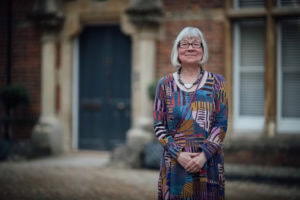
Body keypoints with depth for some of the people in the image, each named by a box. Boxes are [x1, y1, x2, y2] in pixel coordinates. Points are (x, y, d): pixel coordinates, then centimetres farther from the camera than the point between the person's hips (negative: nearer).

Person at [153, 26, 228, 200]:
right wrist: (178, 154, -12)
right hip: (175, 163, 0)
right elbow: (159, 126, 1)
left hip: (209, 162, 0)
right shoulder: (165, 84, 4)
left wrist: (204, 155, -13)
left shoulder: (216, 82, 3)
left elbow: (221, 124, -2)